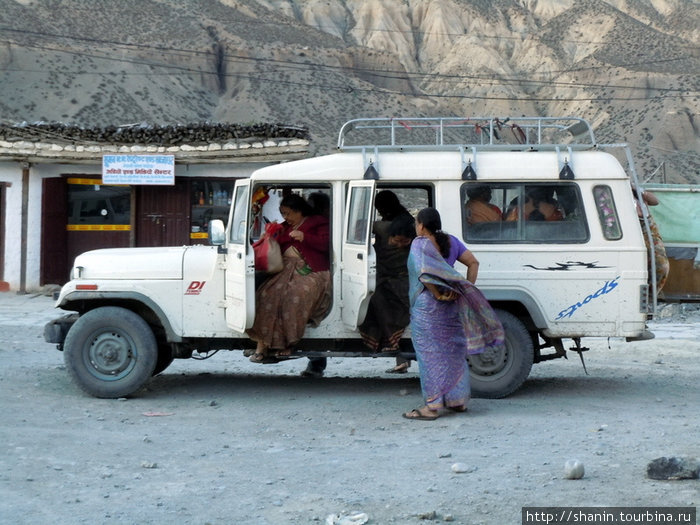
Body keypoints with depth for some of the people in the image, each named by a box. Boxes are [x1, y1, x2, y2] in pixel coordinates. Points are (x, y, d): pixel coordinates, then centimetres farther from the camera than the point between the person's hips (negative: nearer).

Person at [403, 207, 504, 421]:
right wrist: (468, 289, 2)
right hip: (451, 306, 7)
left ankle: (432, 405, -3)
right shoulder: (451, 241, 9)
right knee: (453, 351, 15)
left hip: (427, 305, -7)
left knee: (430, 354, -4)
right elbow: (473, 262, 6)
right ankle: (458, 400, 22)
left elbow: (424, 272, -24)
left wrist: (437, 294, -18)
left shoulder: (419, 244, -11)